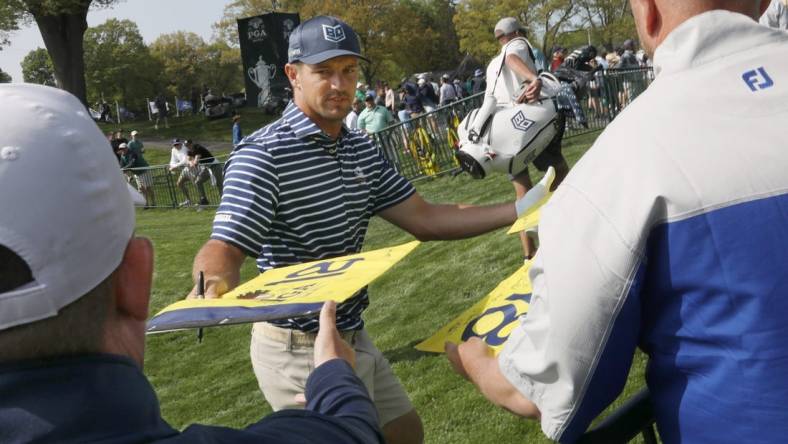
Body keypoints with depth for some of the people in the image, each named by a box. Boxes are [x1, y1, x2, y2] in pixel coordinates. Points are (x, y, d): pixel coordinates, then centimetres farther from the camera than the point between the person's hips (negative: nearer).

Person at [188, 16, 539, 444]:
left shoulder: (361, 149, 6)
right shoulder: (263, 154, -19)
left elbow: (425, 220, 5)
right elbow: (223, 250, -27)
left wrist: (522, 209, -1)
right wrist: (214, 284, -51)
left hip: (354, 338, 8)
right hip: (300, 350, -8)